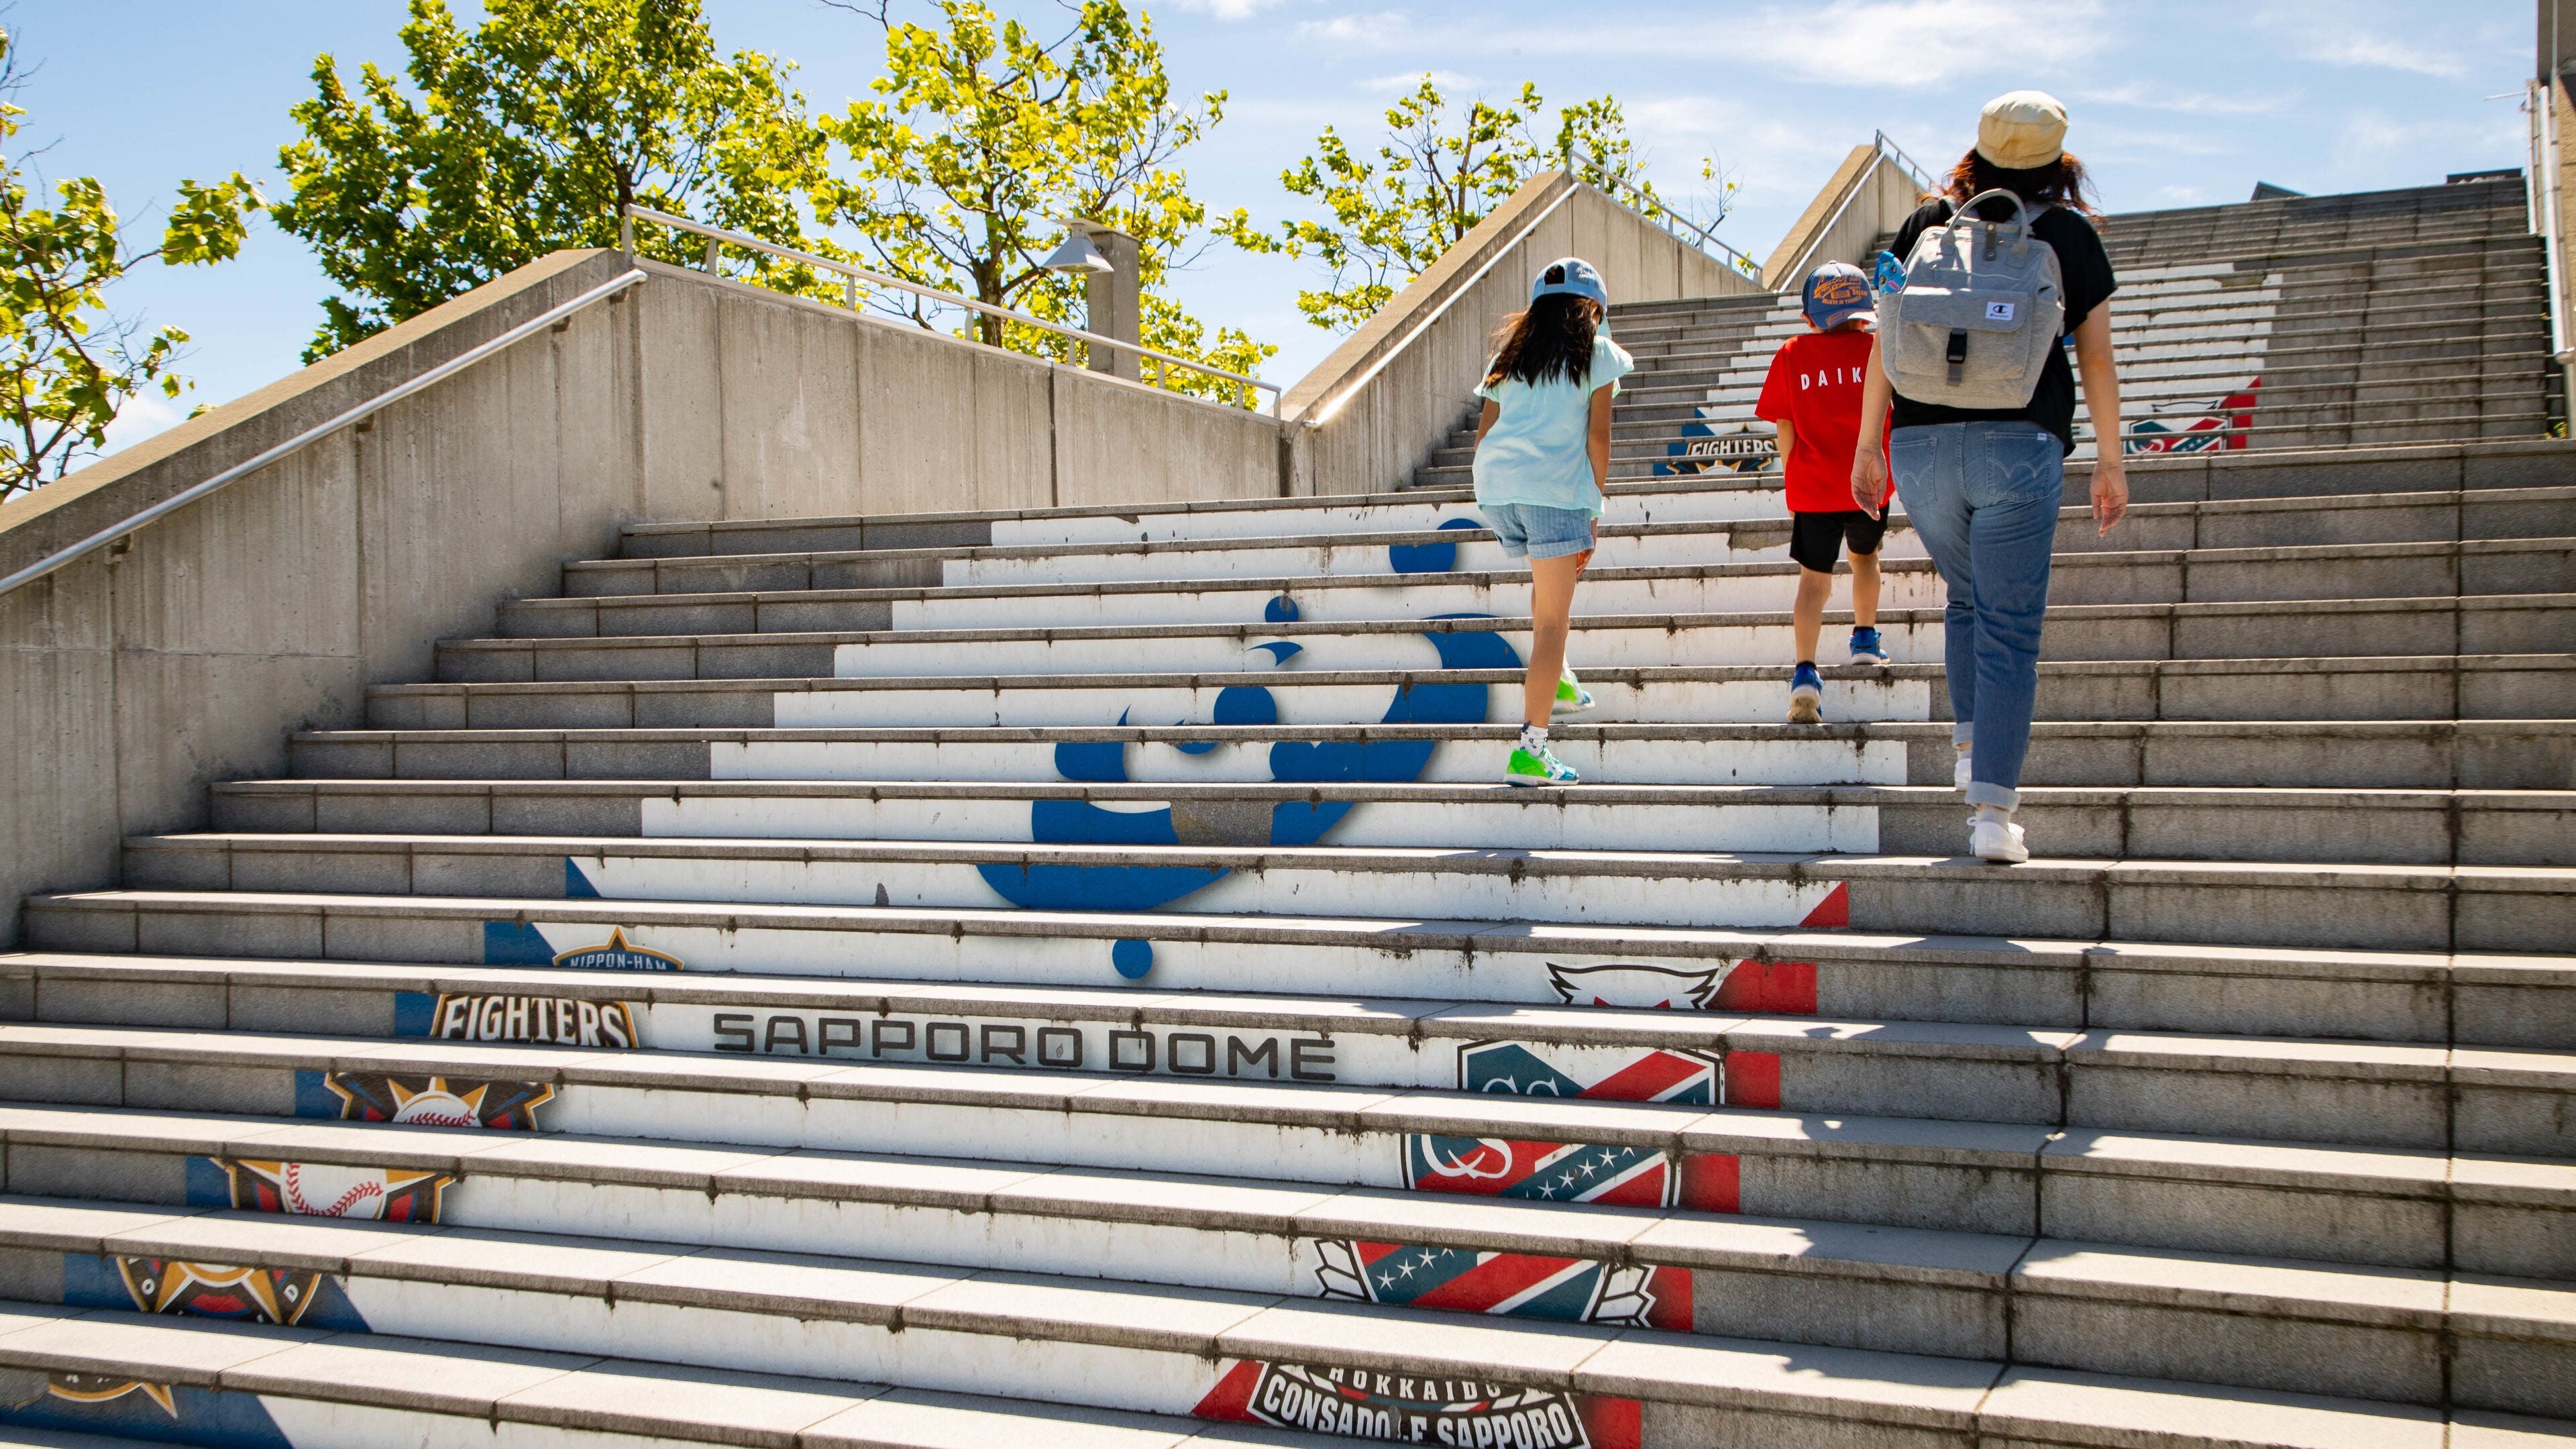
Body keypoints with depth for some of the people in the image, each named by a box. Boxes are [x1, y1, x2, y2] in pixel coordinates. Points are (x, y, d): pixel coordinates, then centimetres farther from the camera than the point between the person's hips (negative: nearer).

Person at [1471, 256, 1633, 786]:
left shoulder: (1512, 349, 21)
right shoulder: (1596, 351, 8)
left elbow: (1485, 430, 17)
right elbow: (1597, 435, 0)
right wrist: (1594, 513, 1)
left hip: (1496, 484, 5)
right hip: (1556, 487, -5)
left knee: (1548, 578, 34)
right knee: (1553, 619, -3)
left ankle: (1557, 682, 34)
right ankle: (1531, 750, -10)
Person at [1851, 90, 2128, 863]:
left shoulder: (1926, 222, 12)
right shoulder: (2070, 232, 8)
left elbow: (1886, 341, 9)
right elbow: (2096, 357, 7)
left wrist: (1868, 444, 13)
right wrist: (2110, 460, 13)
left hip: (1920, 444, 3)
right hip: (2018, 443, -3)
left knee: (1967, 600, 24)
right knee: (2009, 624, -1)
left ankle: (1972, 746, 14)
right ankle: (1993, 808, -7)